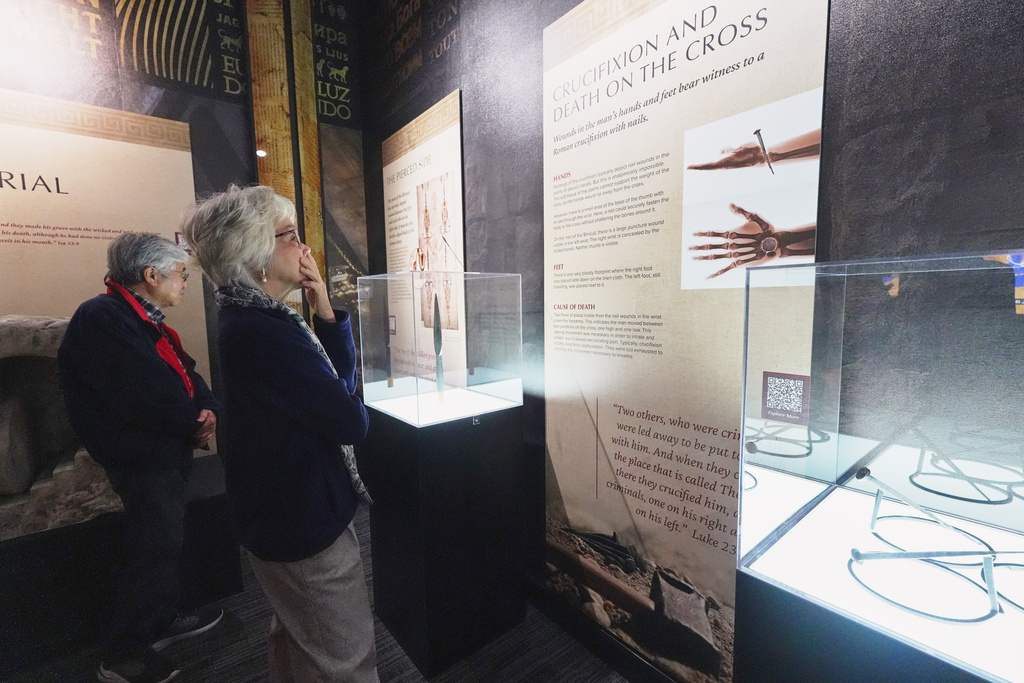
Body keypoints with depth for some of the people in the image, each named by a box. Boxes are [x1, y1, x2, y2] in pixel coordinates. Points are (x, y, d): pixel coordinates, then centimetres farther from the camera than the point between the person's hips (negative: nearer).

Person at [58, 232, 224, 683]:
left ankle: (160, 624, 42)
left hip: (165, 456, 10)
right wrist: (195, 425, -12)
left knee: (164, 546, 22)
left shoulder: (143, 321, 11)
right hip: (143, 463, -10)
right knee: (154, 552, 4)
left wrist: (207, 411, -11)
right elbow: (147, 399, -28)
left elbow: (187, 375, 8)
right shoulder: (102, 318, -21)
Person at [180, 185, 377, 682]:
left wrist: (325, 312, -8)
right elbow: (351, 421, -26)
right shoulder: (265, 332, -28)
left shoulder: (254, 319, 5)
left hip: (283, 516, 10)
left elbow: (340, 378, 4)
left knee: (295, 642, 31)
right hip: (307, 523, -10)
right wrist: (353, 411, -3)